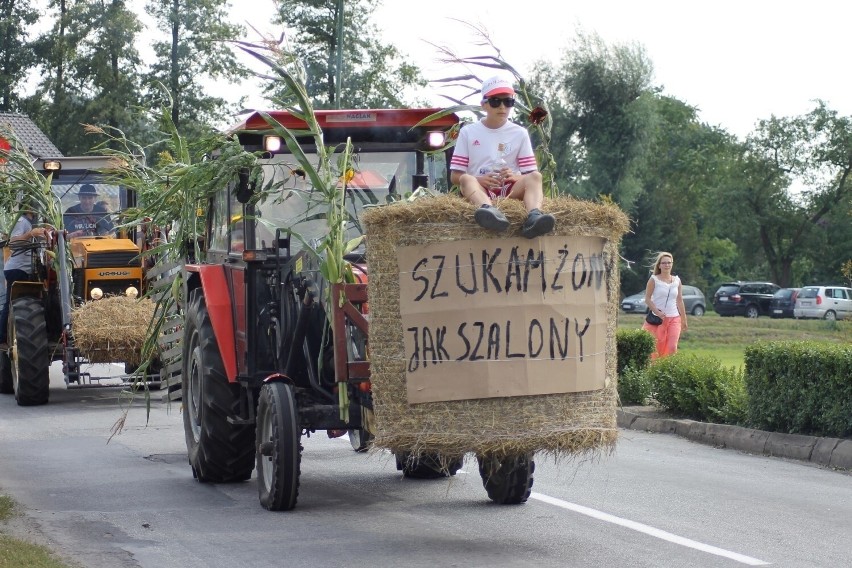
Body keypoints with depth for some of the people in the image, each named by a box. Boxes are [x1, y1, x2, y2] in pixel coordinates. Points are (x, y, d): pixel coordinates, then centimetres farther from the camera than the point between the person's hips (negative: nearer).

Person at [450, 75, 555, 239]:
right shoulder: (468, 132, 10)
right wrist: (479, 180, -13)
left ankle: (533, 216, -60)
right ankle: (490, 210, -67)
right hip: (480, 189, -1)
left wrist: (517, 178, -14)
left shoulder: (520, 133, 13)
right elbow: (455, 175, 7)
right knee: (466, 179, -33)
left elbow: (530, 173, 10)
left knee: (535, 177, -27)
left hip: (510, 189, 1)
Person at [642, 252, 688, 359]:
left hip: (674, 318, 3)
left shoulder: (677, 281, 9)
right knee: (657, 349, -2)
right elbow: (647, 299, -5)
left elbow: (679, 301, 14)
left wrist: (684, 320, 15)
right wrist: (657, 312, -18)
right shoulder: (654, 280, -1)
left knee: (672, 348, -8)